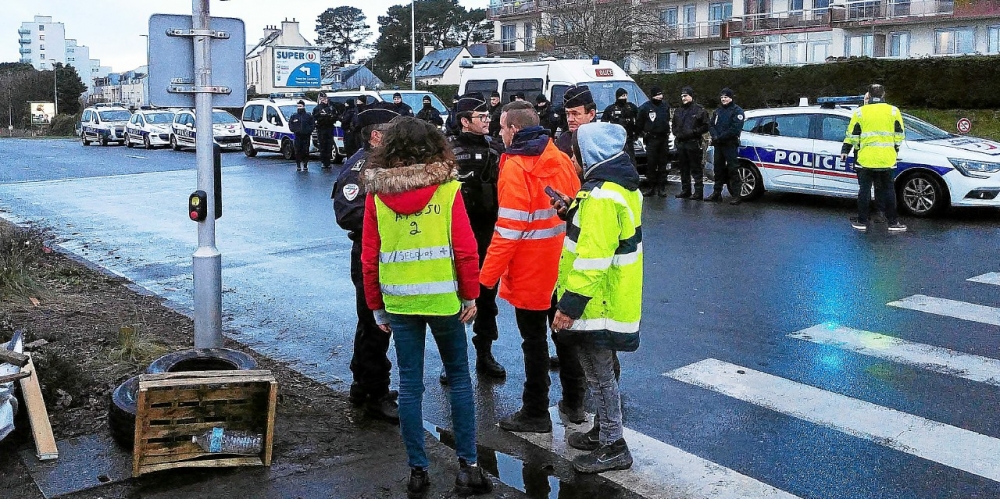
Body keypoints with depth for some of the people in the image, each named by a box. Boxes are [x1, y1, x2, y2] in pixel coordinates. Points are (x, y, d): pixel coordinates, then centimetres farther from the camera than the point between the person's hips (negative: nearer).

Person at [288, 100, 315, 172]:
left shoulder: (308, 116, 6)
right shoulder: (294, 116, 10)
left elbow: (313, 124, 5)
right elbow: (290, 125, 12)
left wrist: (309, 130, -10)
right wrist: (294, 129, -5)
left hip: (306, 136, -1)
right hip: (297, 136, 1)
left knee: (305, 151, -1)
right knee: (298, 151, -3)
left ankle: (305, 165, 8)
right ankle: (298, 166, 4)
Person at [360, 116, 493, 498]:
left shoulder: (376, 194, 0)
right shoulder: (447, 188, -5)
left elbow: (369, 257, 2)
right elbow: (466, 249, -8)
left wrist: (377, 307, 11)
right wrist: (470, 295, 4)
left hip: (398, 302, 2)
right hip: (443, 299, -1)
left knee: (410, 385, 10)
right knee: (460, 378, 12)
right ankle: (468, 467, 14)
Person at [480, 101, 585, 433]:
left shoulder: (515, 167, -18)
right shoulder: (561, 159, 3)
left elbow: (508, 230, -22)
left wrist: (487, 276, -16)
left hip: (530, 273, -7)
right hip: (564, 268, 7)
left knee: (534, 342, 4)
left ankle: (536, 413, 14)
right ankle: (574, 401, 31)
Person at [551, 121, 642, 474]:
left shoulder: (601, 196, -23)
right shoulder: (623, 186, 9)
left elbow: (592, 259, -27)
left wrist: (569, 305, -23)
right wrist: (574, 211, 7)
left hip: (598, 306, -10)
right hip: (616, 300, 10)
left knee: (599, 373, 2)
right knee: (602, 370, 21)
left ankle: (612, 447, 13)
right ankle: (604, 431, 35)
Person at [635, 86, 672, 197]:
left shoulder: (665, 106, 11)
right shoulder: (645, 107, -3)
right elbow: (638, 124, 2)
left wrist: (667, 132, 12)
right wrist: (644, 134, -2)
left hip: (664, 139, 4)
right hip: (651, 139, -4)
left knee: (662, 165, 5)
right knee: (651, 164, -4)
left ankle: (661, 188, 9)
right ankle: (651, 187, 4)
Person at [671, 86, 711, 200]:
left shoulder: (699, 110, -3)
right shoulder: (678, 111, 16)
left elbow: (706, 126, -5)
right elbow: (674, 126, 26)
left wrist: (693, 132, -13)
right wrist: (677, 134, 7)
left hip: (693, 143, -7)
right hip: (680, 143, 7)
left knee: (696, 169, -7)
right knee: (684, 169, 12)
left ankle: (698, 192, -6)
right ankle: (685, 190, 20)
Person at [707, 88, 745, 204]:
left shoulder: (737, 111, -3)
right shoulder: (717, 111, 19)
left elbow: (735, 128, -15)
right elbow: (711, 125, 13)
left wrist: (721, 137, -17)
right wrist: (715, 136, -7)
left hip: (730, 145, -7)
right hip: (718, 145, 7)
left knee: (732, 169, -8)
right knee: (718, 168, 10)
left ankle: (736, 195, -7)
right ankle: (716, 193, 17)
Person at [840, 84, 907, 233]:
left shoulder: (860, 112, -1)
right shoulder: (893, 111, 3)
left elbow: (852, 135, 1)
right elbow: (899, 136, 6)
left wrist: (845, 151, 14)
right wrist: (895, 151, 19)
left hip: (865, 159, -1)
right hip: (886, 159, 1)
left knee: (864, 190, 7)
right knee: (887, 190, 8)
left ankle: (862, 221, 10)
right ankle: (893, 222, 9)